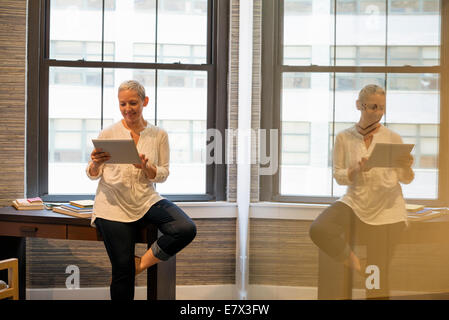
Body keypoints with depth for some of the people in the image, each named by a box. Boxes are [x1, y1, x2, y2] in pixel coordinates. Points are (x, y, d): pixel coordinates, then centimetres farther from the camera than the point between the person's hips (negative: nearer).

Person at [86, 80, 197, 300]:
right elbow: (92, 175, 6)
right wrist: (96, 163, -17)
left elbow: (163, 175, 4)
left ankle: (141, 263, -4)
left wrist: (146, 168, -17)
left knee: (186, 229, -24)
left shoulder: (159, 135, 4)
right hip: (114, 205, -2)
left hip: (147, 200, 2)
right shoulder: (108, 134, 1)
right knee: (123, 269, -6)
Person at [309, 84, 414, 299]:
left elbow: (405, 180, 7)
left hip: (386, 209, -1)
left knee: (378, 275, 1)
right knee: (318, 230, -27)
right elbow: (338, 176, 0)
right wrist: (357, 170, -20)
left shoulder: (393, 138, 1)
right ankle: (352, 260, -1)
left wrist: (407, 167, -17)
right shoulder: (345, 138, 2)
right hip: (354, 202, 1)